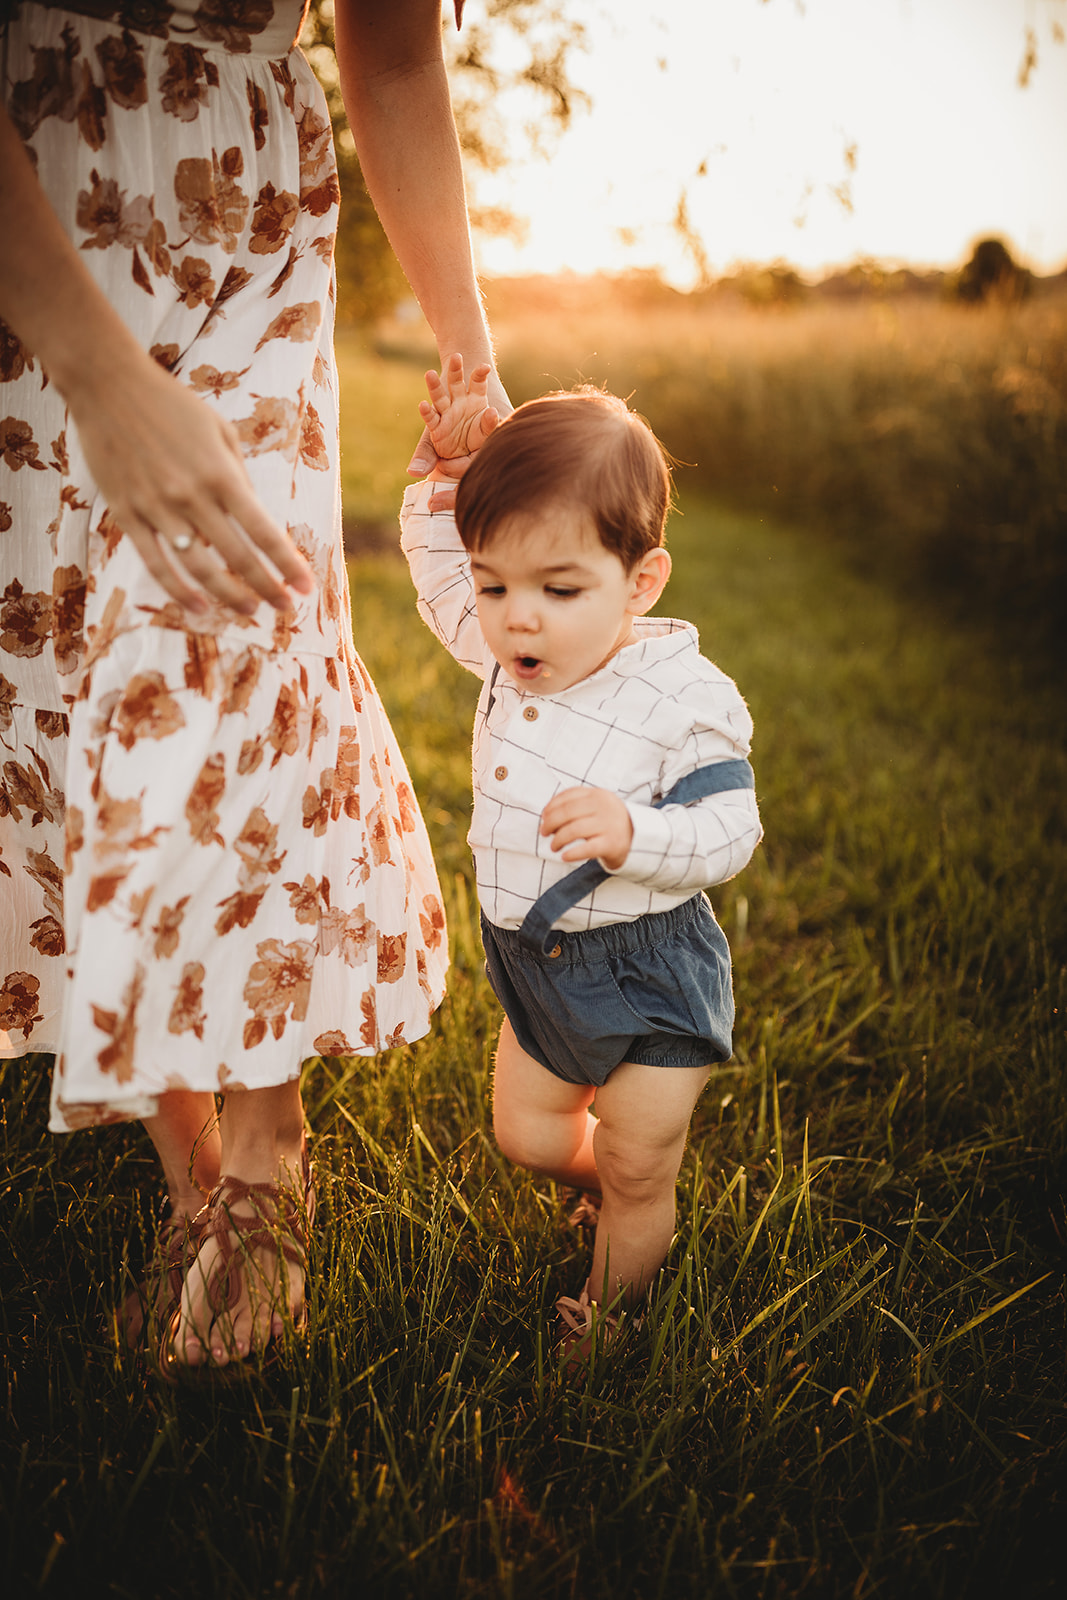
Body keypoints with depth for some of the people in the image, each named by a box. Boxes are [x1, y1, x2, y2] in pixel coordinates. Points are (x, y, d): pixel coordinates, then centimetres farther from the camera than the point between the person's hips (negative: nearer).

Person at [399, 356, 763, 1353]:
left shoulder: (683, 699, -25)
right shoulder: (508, 659, -6)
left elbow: (730, 830, -23)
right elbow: (435, 564, 10)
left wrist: (633, 832, -40)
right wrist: (450, 463, -4)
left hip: (647, 976, -6)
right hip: (534, 962, 6)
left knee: (637, 1174, 14)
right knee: (525, 1132, 22)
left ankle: (610, 1309, 41)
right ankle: (613, 1187, 53)